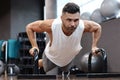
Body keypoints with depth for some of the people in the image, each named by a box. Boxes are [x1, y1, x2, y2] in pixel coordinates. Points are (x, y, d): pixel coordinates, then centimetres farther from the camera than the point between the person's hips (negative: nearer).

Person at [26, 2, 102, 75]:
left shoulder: (83, 26, -39)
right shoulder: (51, 25, -44)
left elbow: (97, 27, -15)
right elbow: (29, 27, -26)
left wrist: (94, 46, -20)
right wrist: (34, 46, -31)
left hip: (69, 57, 2)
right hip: (51, 56, -2)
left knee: (65, 72, 33)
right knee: (46, 69, 30)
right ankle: (36, 63, 60)